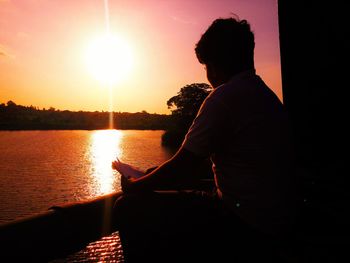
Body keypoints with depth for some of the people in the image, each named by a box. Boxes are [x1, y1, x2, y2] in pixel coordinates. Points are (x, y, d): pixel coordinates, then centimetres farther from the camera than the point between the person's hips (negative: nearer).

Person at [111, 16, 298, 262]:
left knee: (129, 209, -8)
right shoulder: (266, 94, 12)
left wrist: (134, 184, 4)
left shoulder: (226, 96, -18)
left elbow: (182, 168, -16)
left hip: (246, 227, -10)